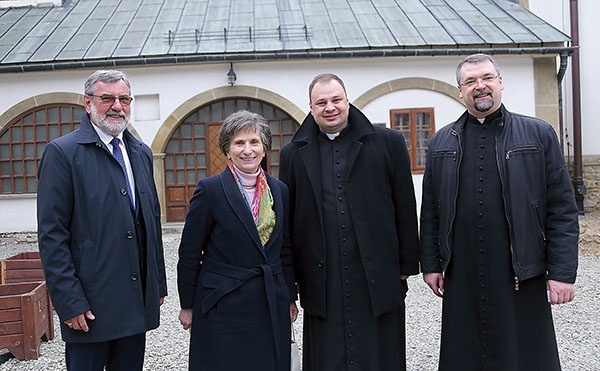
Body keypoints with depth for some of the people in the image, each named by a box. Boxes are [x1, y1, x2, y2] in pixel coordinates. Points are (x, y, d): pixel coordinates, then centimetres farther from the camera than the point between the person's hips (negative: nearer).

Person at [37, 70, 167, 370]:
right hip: (89, 306, -6)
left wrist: (159, 284, 13)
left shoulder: (141, 153, 12)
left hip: (137, 300, 6)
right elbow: (51, 235, -12)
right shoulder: (62, 152, -8)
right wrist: (70, 303, -15)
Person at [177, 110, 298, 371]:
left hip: (272, 306, 4)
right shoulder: (210, 190, -8)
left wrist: (290, 298, 12)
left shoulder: (280, 190, 7)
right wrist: (187, 305, -1)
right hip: (223, 307, -4)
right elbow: (189, 253, -4)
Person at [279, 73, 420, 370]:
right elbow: (287, 219, 9)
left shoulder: (389, 142, 3)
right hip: (322, 284, 1)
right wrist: (290, 279, 7)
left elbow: (405, 209, 4)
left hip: (378, 279, -1)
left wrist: (406, 266, 2)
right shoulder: (293, 153, 7)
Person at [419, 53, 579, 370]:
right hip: (461, 280, 2)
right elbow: (430, 211, 10)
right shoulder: (441, 143, 9)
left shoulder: (539, 135, 2)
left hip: (522, 277, -2)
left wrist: (563, 272, -6)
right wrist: (430, 264, 6)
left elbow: (562, 209, -1)